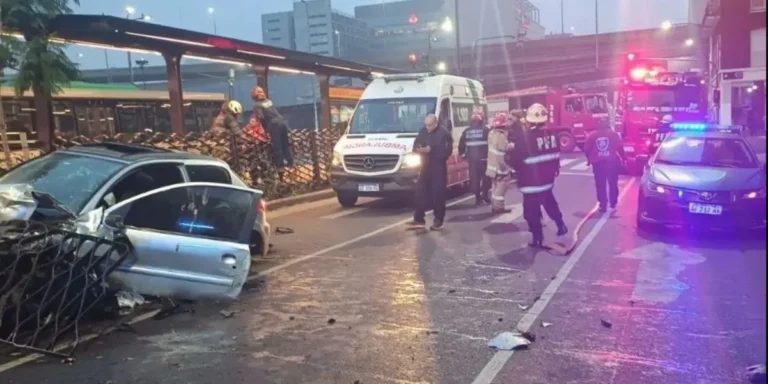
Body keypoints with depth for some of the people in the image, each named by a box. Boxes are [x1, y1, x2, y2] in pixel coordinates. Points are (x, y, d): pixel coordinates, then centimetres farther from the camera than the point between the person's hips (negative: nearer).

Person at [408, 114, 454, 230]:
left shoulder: (444, 134, -10)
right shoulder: (423, 132, 8)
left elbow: (446, 151, -19)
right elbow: (415, 146, 13)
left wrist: (430, 150, -24)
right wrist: (419, 149, -12)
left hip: (439, 168, -5)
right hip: (425, 167, 5)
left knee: (438, 194, 1)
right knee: (420, 192, 2)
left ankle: (438, 220, 13)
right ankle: (419, 219, 8)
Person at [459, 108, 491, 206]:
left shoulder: (466, 131, 7)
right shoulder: (486, 130, -6)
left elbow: (461, 144, 9)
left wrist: (463, 154, 20)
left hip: (472, 159, 4)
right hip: (483, 158, -4)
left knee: (474, 179, 7)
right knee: (486, 178, 8)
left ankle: (478, 198, 6)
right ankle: (484, 196, 7)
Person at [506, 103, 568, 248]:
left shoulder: (524, 137, -20)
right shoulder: (551, 135, 0)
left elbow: (515, 159, -16)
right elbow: (556, 156, 14)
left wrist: (509, 157, 7)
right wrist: (554, 170, 29)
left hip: (531, 181, -6)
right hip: (547, 178, 7)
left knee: (531, 211, 4)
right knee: (550, 203, 28)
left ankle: (538, 239, 9)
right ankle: (561, 226, 36)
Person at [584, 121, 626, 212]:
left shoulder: (592, 135, 2)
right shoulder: (614, 134, -2)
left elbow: (586, 149, 2)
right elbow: (620, 147, -6)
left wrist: (589, 159, 17)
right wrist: (624, 158, 4)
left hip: (598, 164, 1)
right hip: (612, 163, 0)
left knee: (600, 185, 5)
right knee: (613, 184, 14)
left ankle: (603, 205, 2)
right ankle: (613, 203, 18)